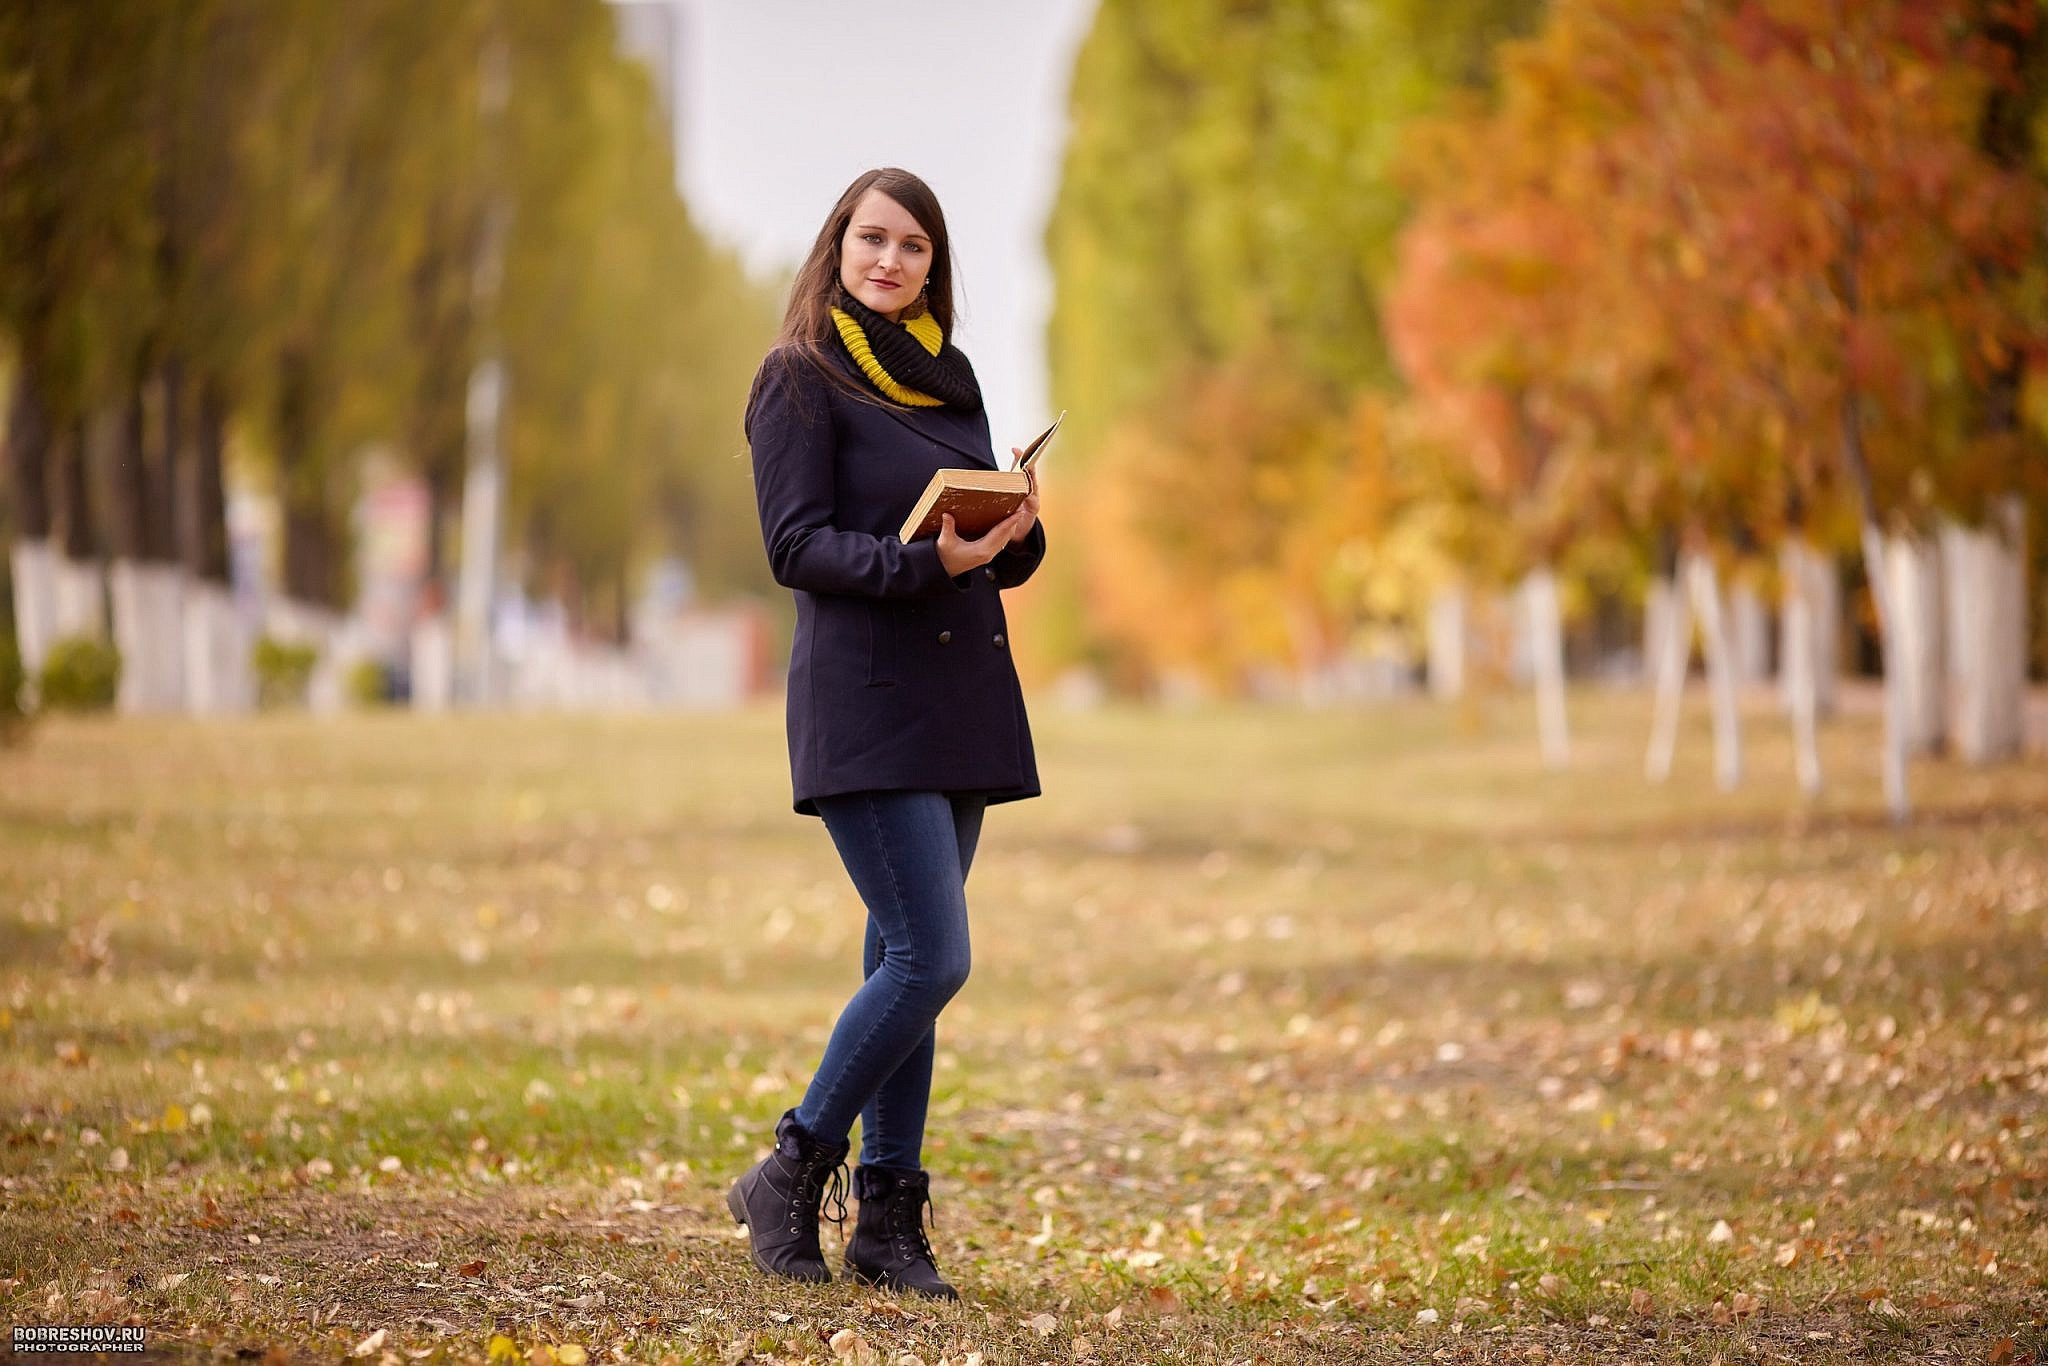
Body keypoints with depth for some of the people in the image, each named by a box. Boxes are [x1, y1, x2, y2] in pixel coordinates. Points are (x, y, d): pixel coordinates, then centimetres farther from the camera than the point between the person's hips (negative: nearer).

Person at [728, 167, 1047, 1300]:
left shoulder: (949, 380, 16)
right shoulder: (800, 380, -3)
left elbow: (1001, 557, 18)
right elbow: (796, 545, -11)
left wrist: (1017, 534, -5)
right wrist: (923, 562, -24)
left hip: (963, 697, 7)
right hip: (865, 702, -7)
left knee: (905, 962, 7)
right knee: (931, 959, -14)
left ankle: (888, 1224, 11)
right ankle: (789, 1175, 0)